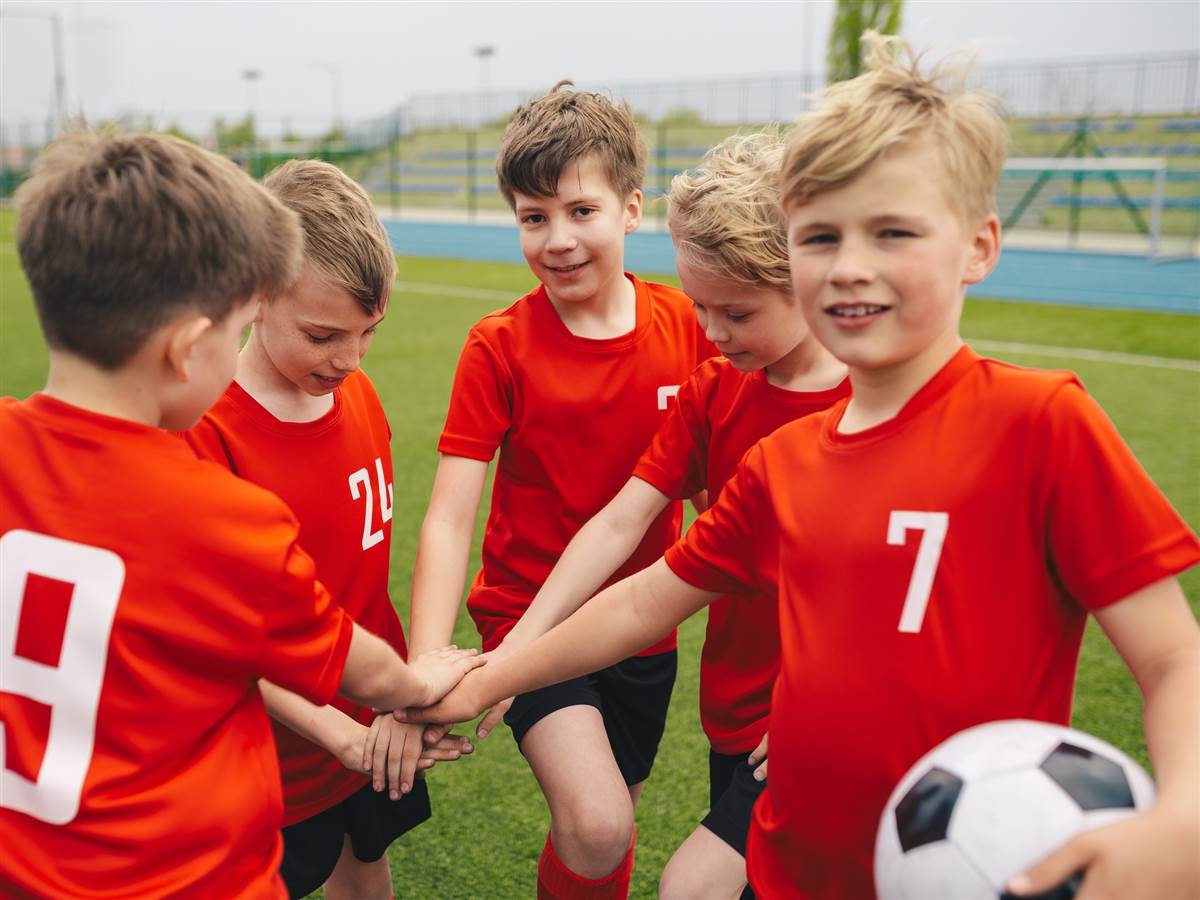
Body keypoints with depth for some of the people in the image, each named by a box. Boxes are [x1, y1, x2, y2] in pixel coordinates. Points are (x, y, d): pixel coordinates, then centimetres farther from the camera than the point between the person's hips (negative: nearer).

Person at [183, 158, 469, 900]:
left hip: (382, 725, 6)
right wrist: (336, 731, -21)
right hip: (281, 744, -5)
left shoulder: (359, 394, -2)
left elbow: (377, 547, 0)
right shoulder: (205, 433, -22)